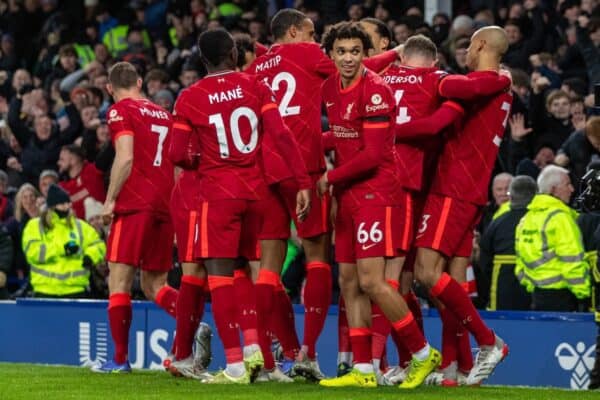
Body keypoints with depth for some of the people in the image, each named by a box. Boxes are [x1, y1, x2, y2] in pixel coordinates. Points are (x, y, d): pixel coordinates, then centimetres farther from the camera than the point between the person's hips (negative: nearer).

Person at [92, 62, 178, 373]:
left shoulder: (121, 111, -1)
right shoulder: (165, 115, 19)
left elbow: (125, 158, -14)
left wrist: (110, 200, -9)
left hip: (135, 205, -7)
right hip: (165, 206, 7)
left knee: (119, 281, -2)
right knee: (154, 285, 12)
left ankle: (120, 359, -6)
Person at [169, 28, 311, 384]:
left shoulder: (190, 98, -3)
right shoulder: (255, 86, 1)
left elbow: (178, 156, -3)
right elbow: (282, 135, -9)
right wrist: (304, 183, -9)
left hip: (218, 193, -3)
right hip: (256, 191, 3)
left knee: (220, 273, -3)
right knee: (244, 270, 19)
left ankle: (235, 365, -10)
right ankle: (253, 346, 6)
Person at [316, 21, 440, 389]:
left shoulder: (375, 90, -15)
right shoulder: (331, 88, 9)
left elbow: (373, 154, -17)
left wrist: (331, 177, -10)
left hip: (376, 191, -9)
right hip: (349, 196, 9)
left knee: (371, 282, -13)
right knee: (349, 283, 7)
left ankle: (424, 354, 1)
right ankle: (363, 371, 11)